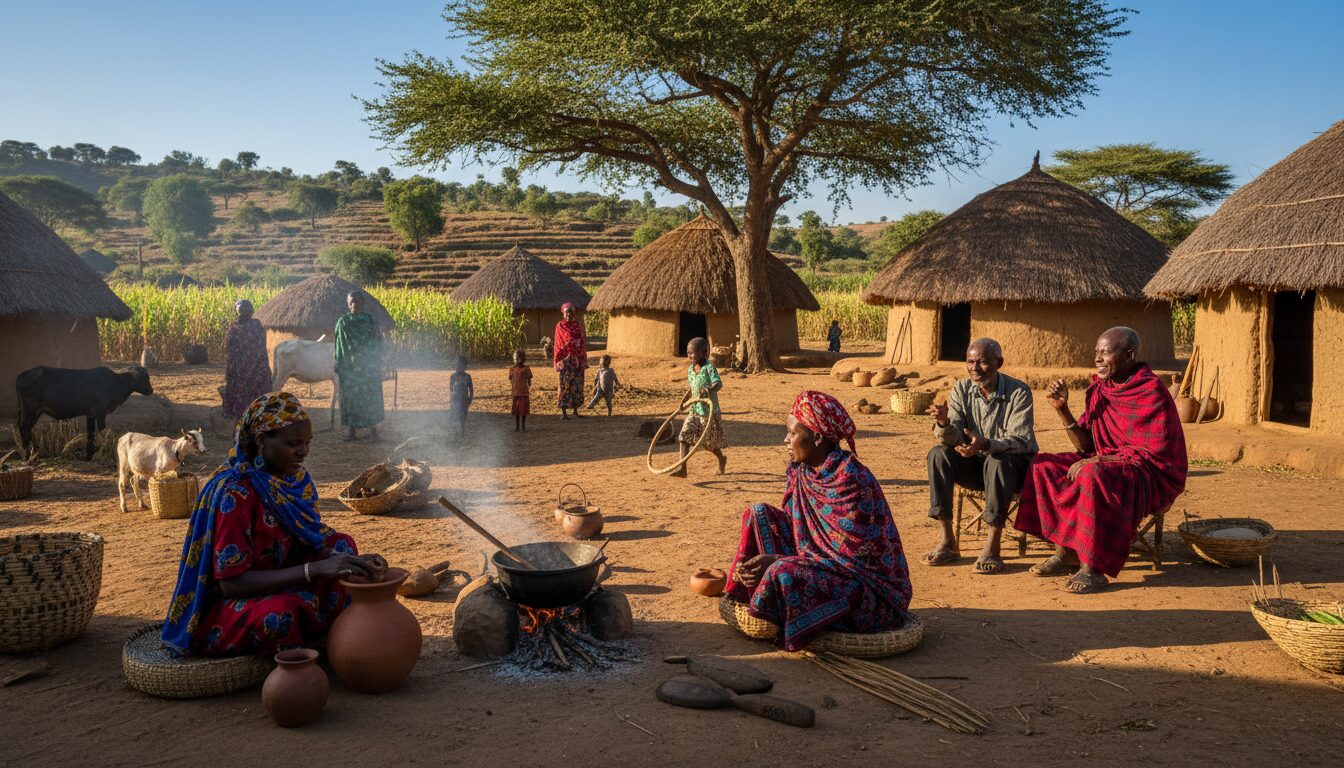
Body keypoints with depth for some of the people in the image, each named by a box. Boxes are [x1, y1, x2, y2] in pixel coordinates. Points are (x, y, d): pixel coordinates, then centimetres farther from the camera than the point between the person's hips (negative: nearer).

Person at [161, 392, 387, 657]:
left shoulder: (295, 479, -2)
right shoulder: (234, 494, -25)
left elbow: (312, 545, 3)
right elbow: (231, 582, -27)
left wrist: (355, 562, -19)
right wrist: (315, 569, -33)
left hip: (271, 587, 8)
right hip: (219, 606, -8)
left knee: (341, 544, 0)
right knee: (281, 610, -37)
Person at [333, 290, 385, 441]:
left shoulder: (371, 321, 1)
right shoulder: (343, 322, 3)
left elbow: (378, 344, 4)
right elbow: (339, 346, 7)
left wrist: (379, 366, 0)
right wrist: (338, 368, 3)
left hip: (369, 367, -1)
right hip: (349, 367, 1)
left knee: (371, 397, 2)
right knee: (350, 397, 2)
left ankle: (373, 428, 13)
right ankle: (352, 430, 9)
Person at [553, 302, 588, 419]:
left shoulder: (578, 325, 8)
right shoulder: (560, 326, 0)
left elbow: (583, 343, 8)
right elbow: (558, 344, -1)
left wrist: (583, 361, 2)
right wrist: (558, 362, -7)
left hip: (577, 360, 3)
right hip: (565, 360, -3)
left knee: (577, 385, 6)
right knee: (565, 385, -4)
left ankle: (575, 411, 15)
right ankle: (563, 412, -1)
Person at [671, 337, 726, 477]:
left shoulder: (709, 367, -14)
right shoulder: (690, 369, 8)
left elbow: (719, 383, -27)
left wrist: (708, 390, -45)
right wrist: (684, 400, 14)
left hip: (709, 411, -6)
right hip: (694, 410, 6)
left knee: (709, 441, 7)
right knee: (685, 436, -10)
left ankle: (722, 459, 37)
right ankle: (682, 468, -13)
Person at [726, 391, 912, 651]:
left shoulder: (852, 480, -24)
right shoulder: (801, 470, 2)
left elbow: (854, 556, -23)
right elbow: (793, 528, 8)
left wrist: (779, 560, -23)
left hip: (874, 592, -8)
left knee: (784, 572, -33)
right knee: (760, 513, 1)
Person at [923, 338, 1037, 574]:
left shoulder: (1019, 392, -13)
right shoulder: (961, 389, -1)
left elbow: (1020, 442, -23)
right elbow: (953, 438, -9)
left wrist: (986, 445, -42)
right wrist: (944, 423, -34)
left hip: (1013, 465, -4)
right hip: (974, 465, 4)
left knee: (997, 462, -37)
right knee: (938, 454, -23)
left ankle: (992, 548, -35)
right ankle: (948, 541, -22)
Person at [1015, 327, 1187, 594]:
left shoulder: (1152, 392, -16)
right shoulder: (1099, 390, 6)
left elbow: (1154, 453, -20)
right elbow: (1085, 445, 6)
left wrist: (1097, 460, -22)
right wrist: (1062, 409, -8)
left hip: (1152, 476, -8)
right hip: (1108, 464, 8)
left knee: (1094, 475, -36)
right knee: (1044, 465, -4)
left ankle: (1094, 568, -27)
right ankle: (1065, 553, -6)